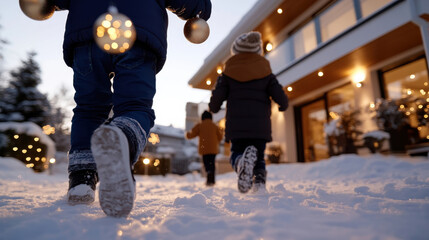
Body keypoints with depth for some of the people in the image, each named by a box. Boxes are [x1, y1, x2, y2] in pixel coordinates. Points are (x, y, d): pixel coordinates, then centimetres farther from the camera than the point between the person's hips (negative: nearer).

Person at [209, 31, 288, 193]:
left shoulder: (228, 72, 6)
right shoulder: (265, 71, 8)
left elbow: (217, 96, -1)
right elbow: (280, 96, 2)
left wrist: (213, 108, 22)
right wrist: (283, 106, 25)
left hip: (236, 123, -1)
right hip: (260, 125, 1)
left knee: (236, 153, 11)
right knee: (259, 158, 15)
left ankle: (241, 161, -27)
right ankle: (260, 181, -14)